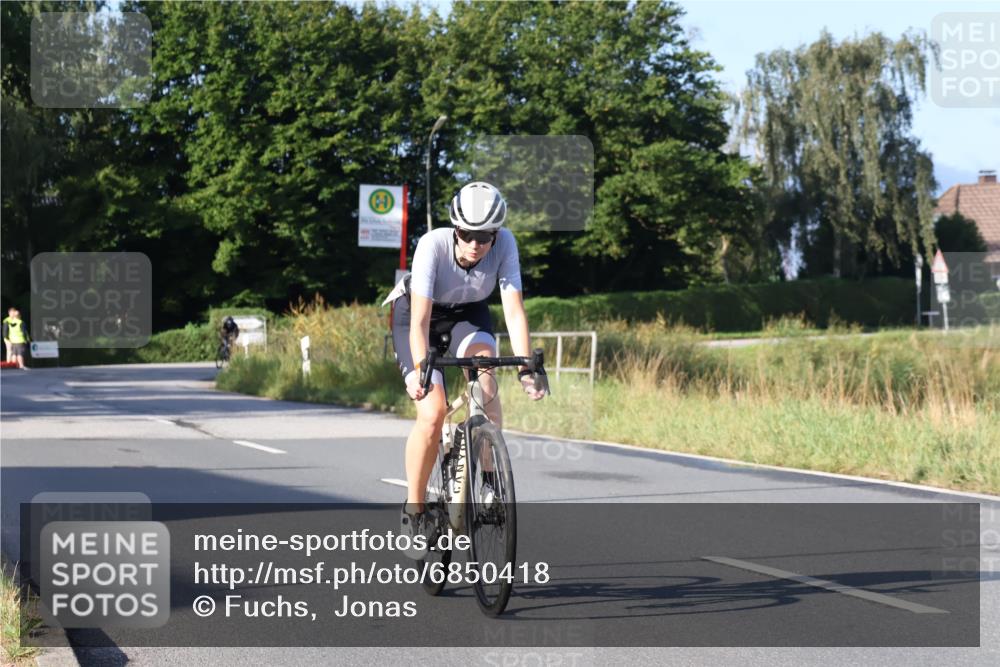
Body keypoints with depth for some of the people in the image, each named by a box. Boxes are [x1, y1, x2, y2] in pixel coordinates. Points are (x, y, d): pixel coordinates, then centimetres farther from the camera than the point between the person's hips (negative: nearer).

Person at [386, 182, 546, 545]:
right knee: (433, 413, -18)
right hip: (418, 313, -2)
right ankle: (413, 509, -1)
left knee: (484, 372, -30)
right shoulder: (433, 245, -34)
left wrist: (525, 368, -38)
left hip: (468, 314, 2)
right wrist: (420, 370, -51)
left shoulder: (504, 243, -28)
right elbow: (420, 319, -38)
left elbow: (514, 310, -28)